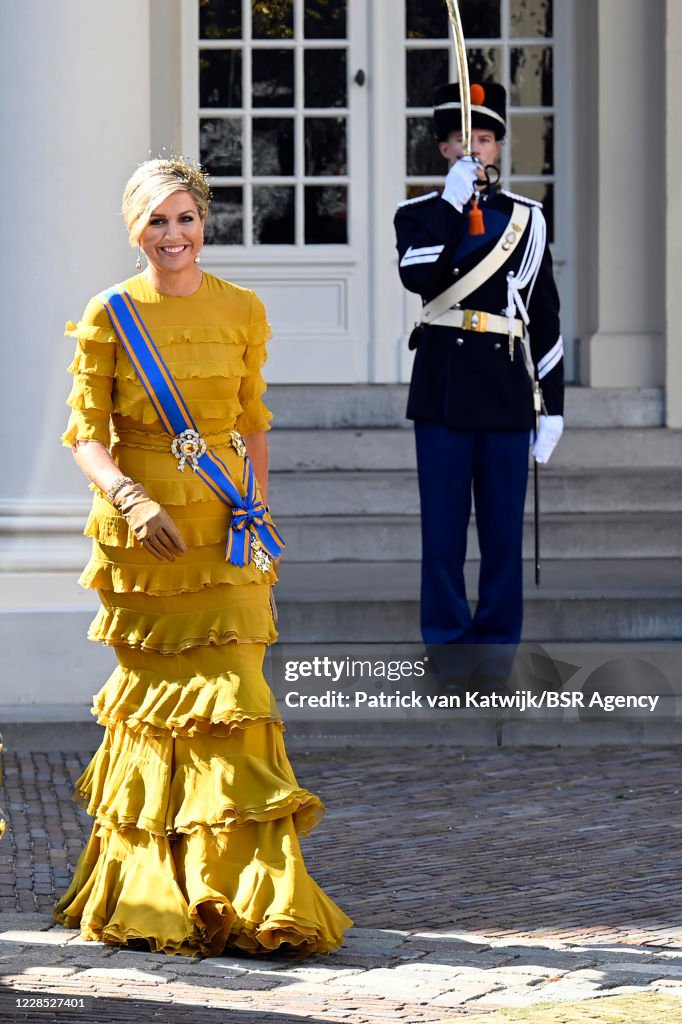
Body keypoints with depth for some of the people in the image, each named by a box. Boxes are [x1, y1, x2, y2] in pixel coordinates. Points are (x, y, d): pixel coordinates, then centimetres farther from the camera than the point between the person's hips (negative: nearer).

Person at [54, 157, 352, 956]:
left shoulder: (242, 312, 7)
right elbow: (84, 432, -4)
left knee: (228, 692, -6)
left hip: (222, 530, 1)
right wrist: (130, 498, -20)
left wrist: (258, 508, 5)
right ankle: (154, 890, 13)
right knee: (156, 694, 2)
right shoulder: (110, 316, 0)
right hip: (139, 528, -1)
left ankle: (248, 894, -2)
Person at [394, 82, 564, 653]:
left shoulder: (526, 219, 9)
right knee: (443, 526, 0)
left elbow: (545, 317, 10)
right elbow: (418, 277, -16)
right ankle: (445, 643, 8)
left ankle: (498, 646, 11)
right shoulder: (422, 214, 6)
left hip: (507, 390, 1)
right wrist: (451, 203, -17)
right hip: (443, 389, -1)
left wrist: (552, 406, 6)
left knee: (504, 528, 3)